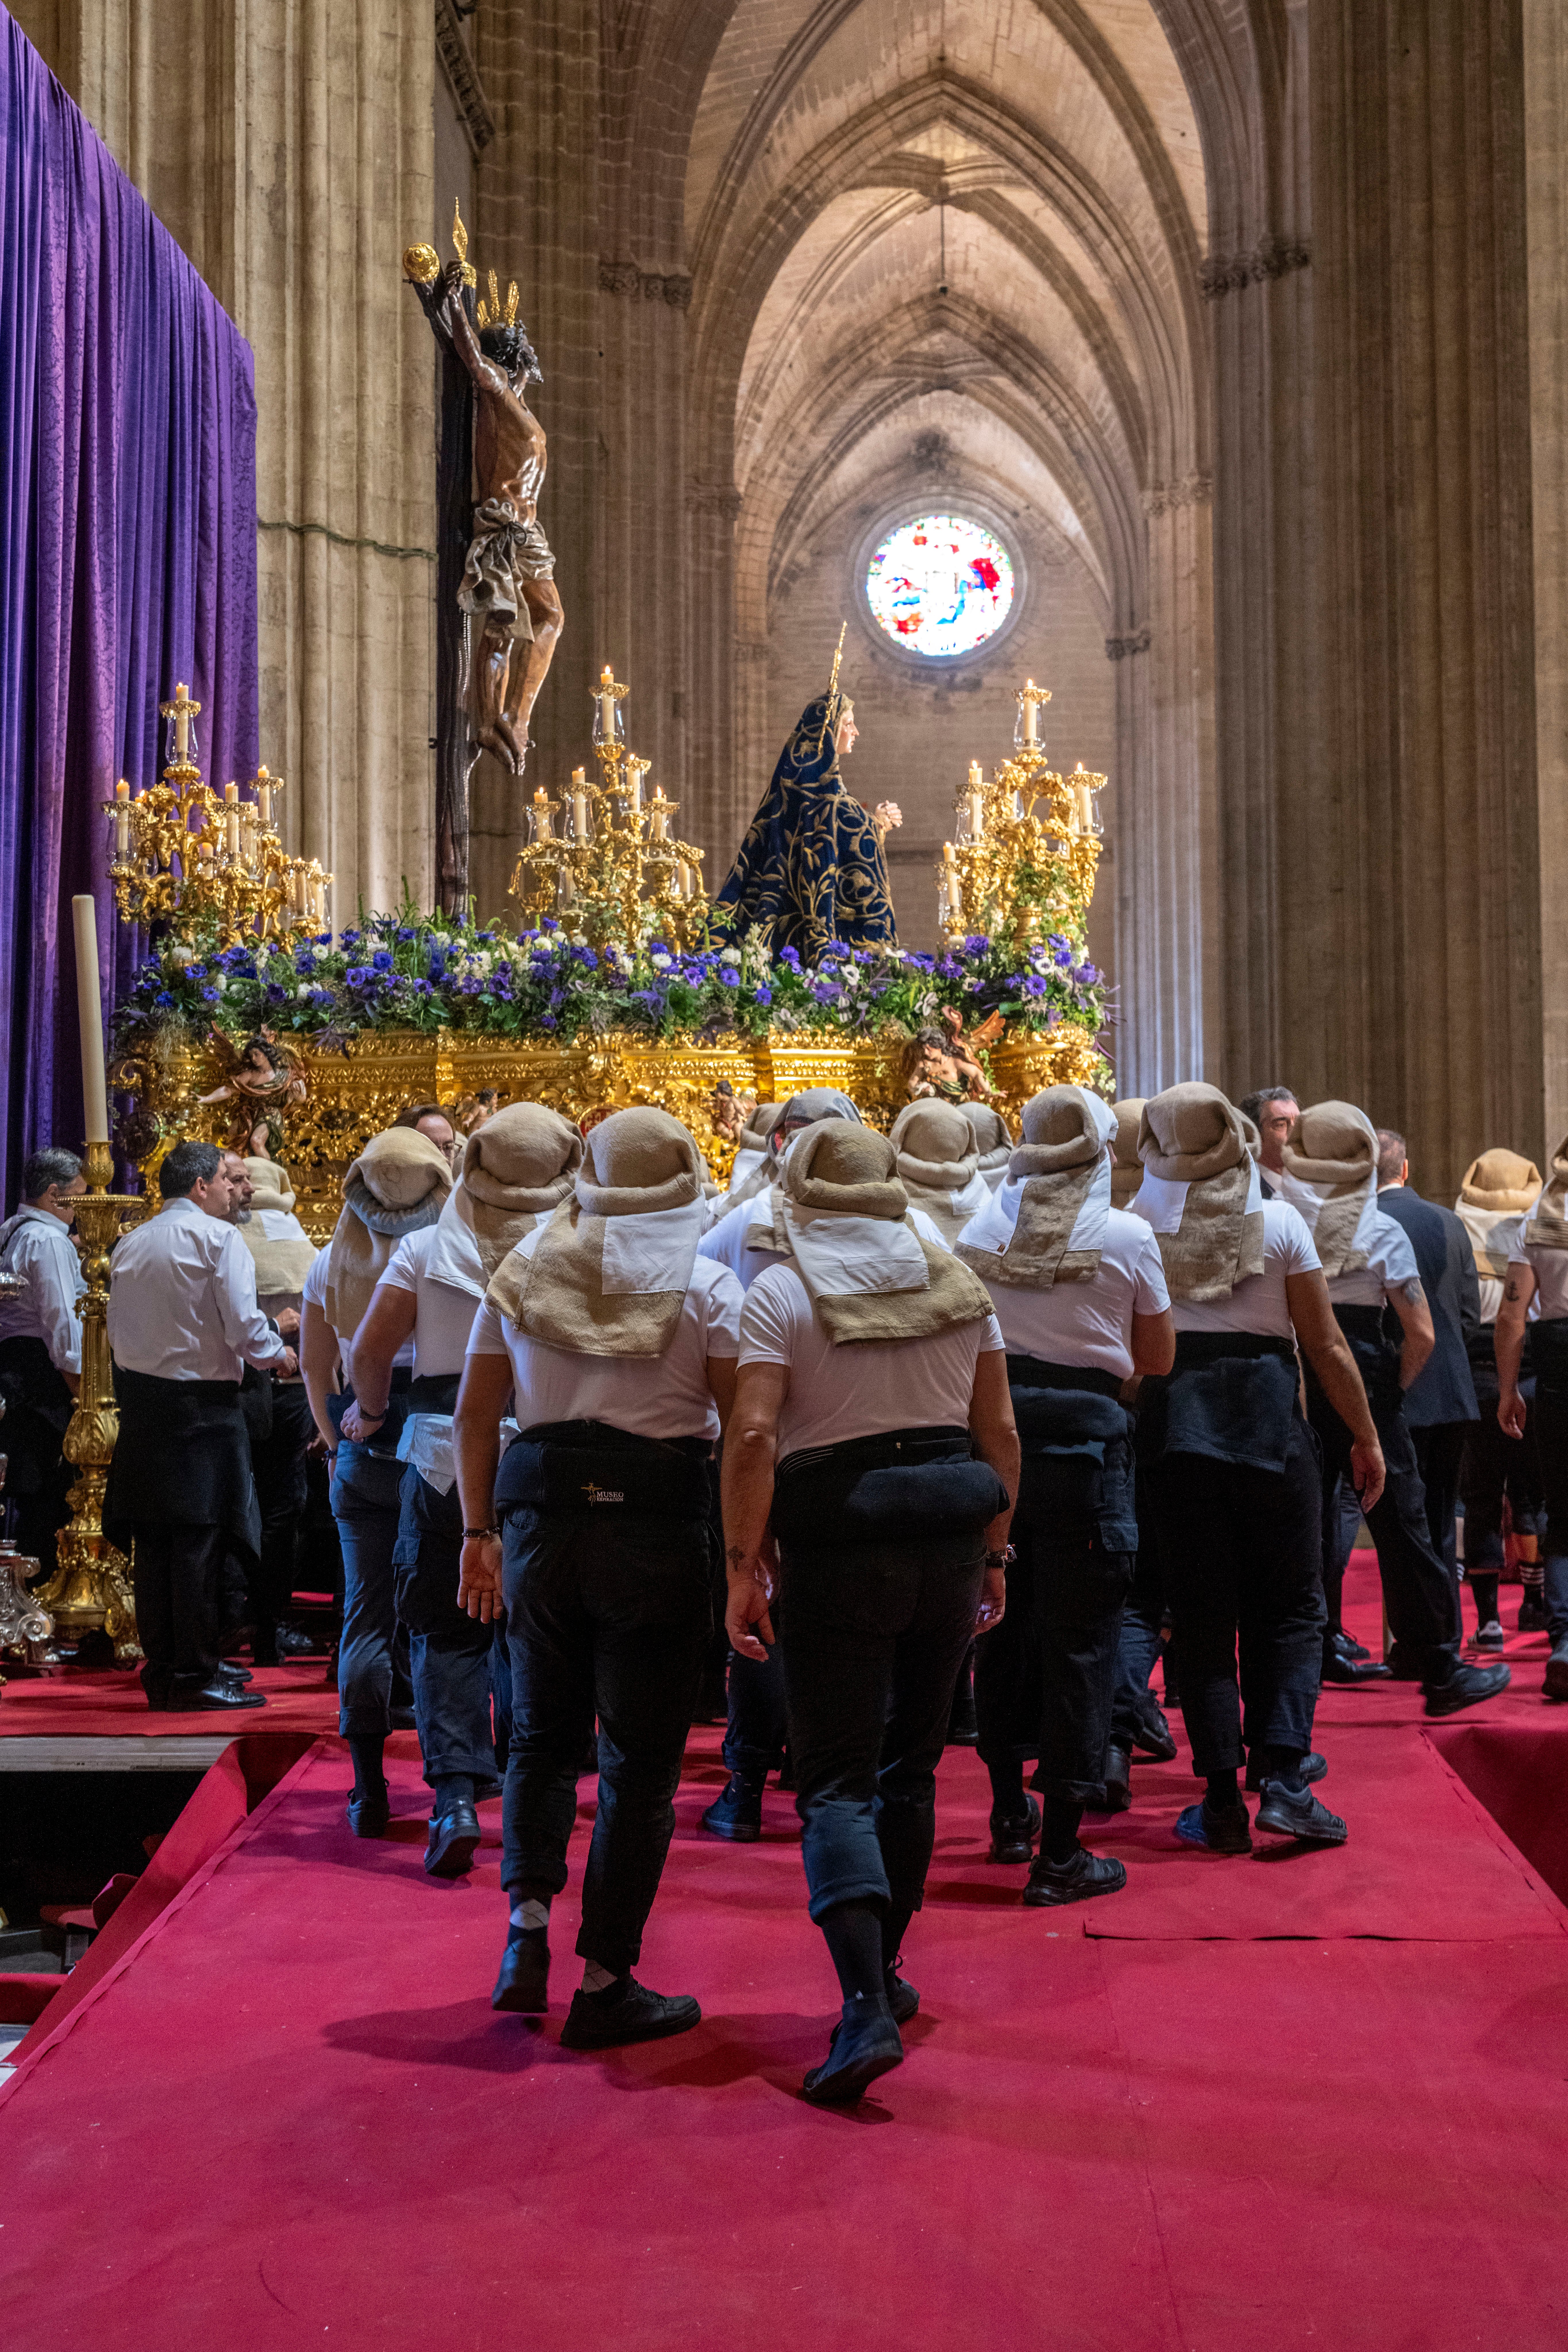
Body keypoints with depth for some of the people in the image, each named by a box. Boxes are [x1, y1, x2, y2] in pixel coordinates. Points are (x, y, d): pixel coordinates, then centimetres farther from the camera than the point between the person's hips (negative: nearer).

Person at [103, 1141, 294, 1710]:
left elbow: (117, 1334, 16)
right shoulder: (217, 1236, -8)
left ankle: (160, 1670, 15)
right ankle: (195, 1675, -2)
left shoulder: (129, 1245, 13)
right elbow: (243, 1327, -14)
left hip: (141, 1401, 7)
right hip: (202, 1402, -7)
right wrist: (278, 1353, 4)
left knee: (154, 1540, 9)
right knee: (199, 1540, -4)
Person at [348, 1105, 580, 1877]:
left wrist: (373, 1411, 17)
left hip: (445, 1456, 0)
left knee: (446, 1631, 7)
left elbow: (367, 1351, -1)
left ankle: (456, 1794, -5)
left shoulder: (426, 1249, 2)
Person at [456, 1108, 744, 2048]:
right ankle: (606, 1984, 10)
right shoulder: (707, 1285, -1)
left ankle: (527, 1925, 8)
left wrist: (479, 1531, 15)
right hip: (660, 1522, -3)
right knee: (641, 1759, 6)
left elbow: (475, 1414, 10)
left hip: (541, 1517, 3)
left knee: (543, 1734, 21)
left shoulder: (523, 1272, 9)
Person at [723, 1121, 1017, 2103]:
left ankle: (866, 2006, -13)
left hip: (836, 1552, -4)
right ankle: (886, 1973, 30)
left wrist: (744, 1563, -9)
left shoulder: (784, 1291, -6)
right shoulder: (958, 1283, 7)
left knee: (836, 1781, 0)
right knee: (911, 1768, 18)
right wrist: (994, 1553, 14)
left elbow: (754, 1436, -15)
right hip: (946, 1543, 4)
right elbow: (1000, 1432, 7)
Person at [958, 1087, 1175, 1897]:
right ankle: (1059, 1854, 7)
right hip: (1082, 1434, -4)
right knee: (1078, 1634, 3)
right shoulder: (1126, 1236, -3)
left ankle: (1008, 1811, 32)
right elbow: (1157, 1358, 5)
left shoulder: (979, 1227, 6)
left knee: (1002, 1617, 18)